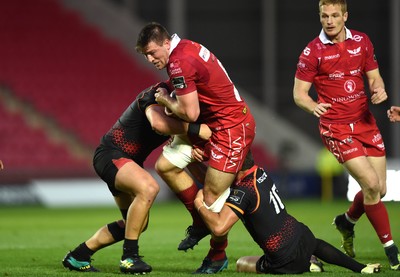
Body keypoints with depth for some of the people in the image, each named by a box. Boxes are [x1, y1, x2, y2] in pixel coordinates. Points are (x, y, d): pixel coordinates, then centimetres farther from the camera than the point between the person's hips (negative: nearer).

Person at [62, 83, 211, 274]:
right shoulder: (157, 94, -23)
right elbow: (158, 123, -44)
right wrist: (198, 130, -40)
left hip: (130, 160, 10)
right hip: (110, 154, -10)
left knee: (138, 223, 14)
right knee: (148, 188, -36)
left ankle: (77, 257, 23)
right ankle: (129, 256, -26)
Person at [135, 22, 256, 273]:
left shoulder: (179, 63, -22)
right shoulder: (186, 48, 7)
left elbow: (190, 114, -22)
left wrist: (166, 101, -4)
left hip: (232, 127, -10)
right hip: (210, 124, 10)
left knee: (212, 198, -7)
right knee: (165, 166, 5)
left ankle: (218, 256, 12)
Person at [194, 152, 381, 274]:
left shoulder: (243, 192, -25)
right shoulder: (260, 172, -1)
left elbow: (219, 227, -37)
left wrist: (200, 206, -20)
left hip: (286, 261, -8)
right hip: (301, 234, 8)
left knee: (241, 264, 20)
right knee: (316, 245, 43)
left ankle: (306, 267, 5)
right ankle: (361, 268, 36)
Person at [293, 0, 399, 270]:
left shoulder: (362, 41, 5)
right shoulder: (313, 52, -8)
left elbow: (374, 76, 12)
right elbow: (299, 93, -6)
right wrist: (313, 106, -27)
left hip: (365, 121, 5)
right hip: (337, 127, -5)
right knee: (371, 184, -16)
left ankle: (347, 221, 36)